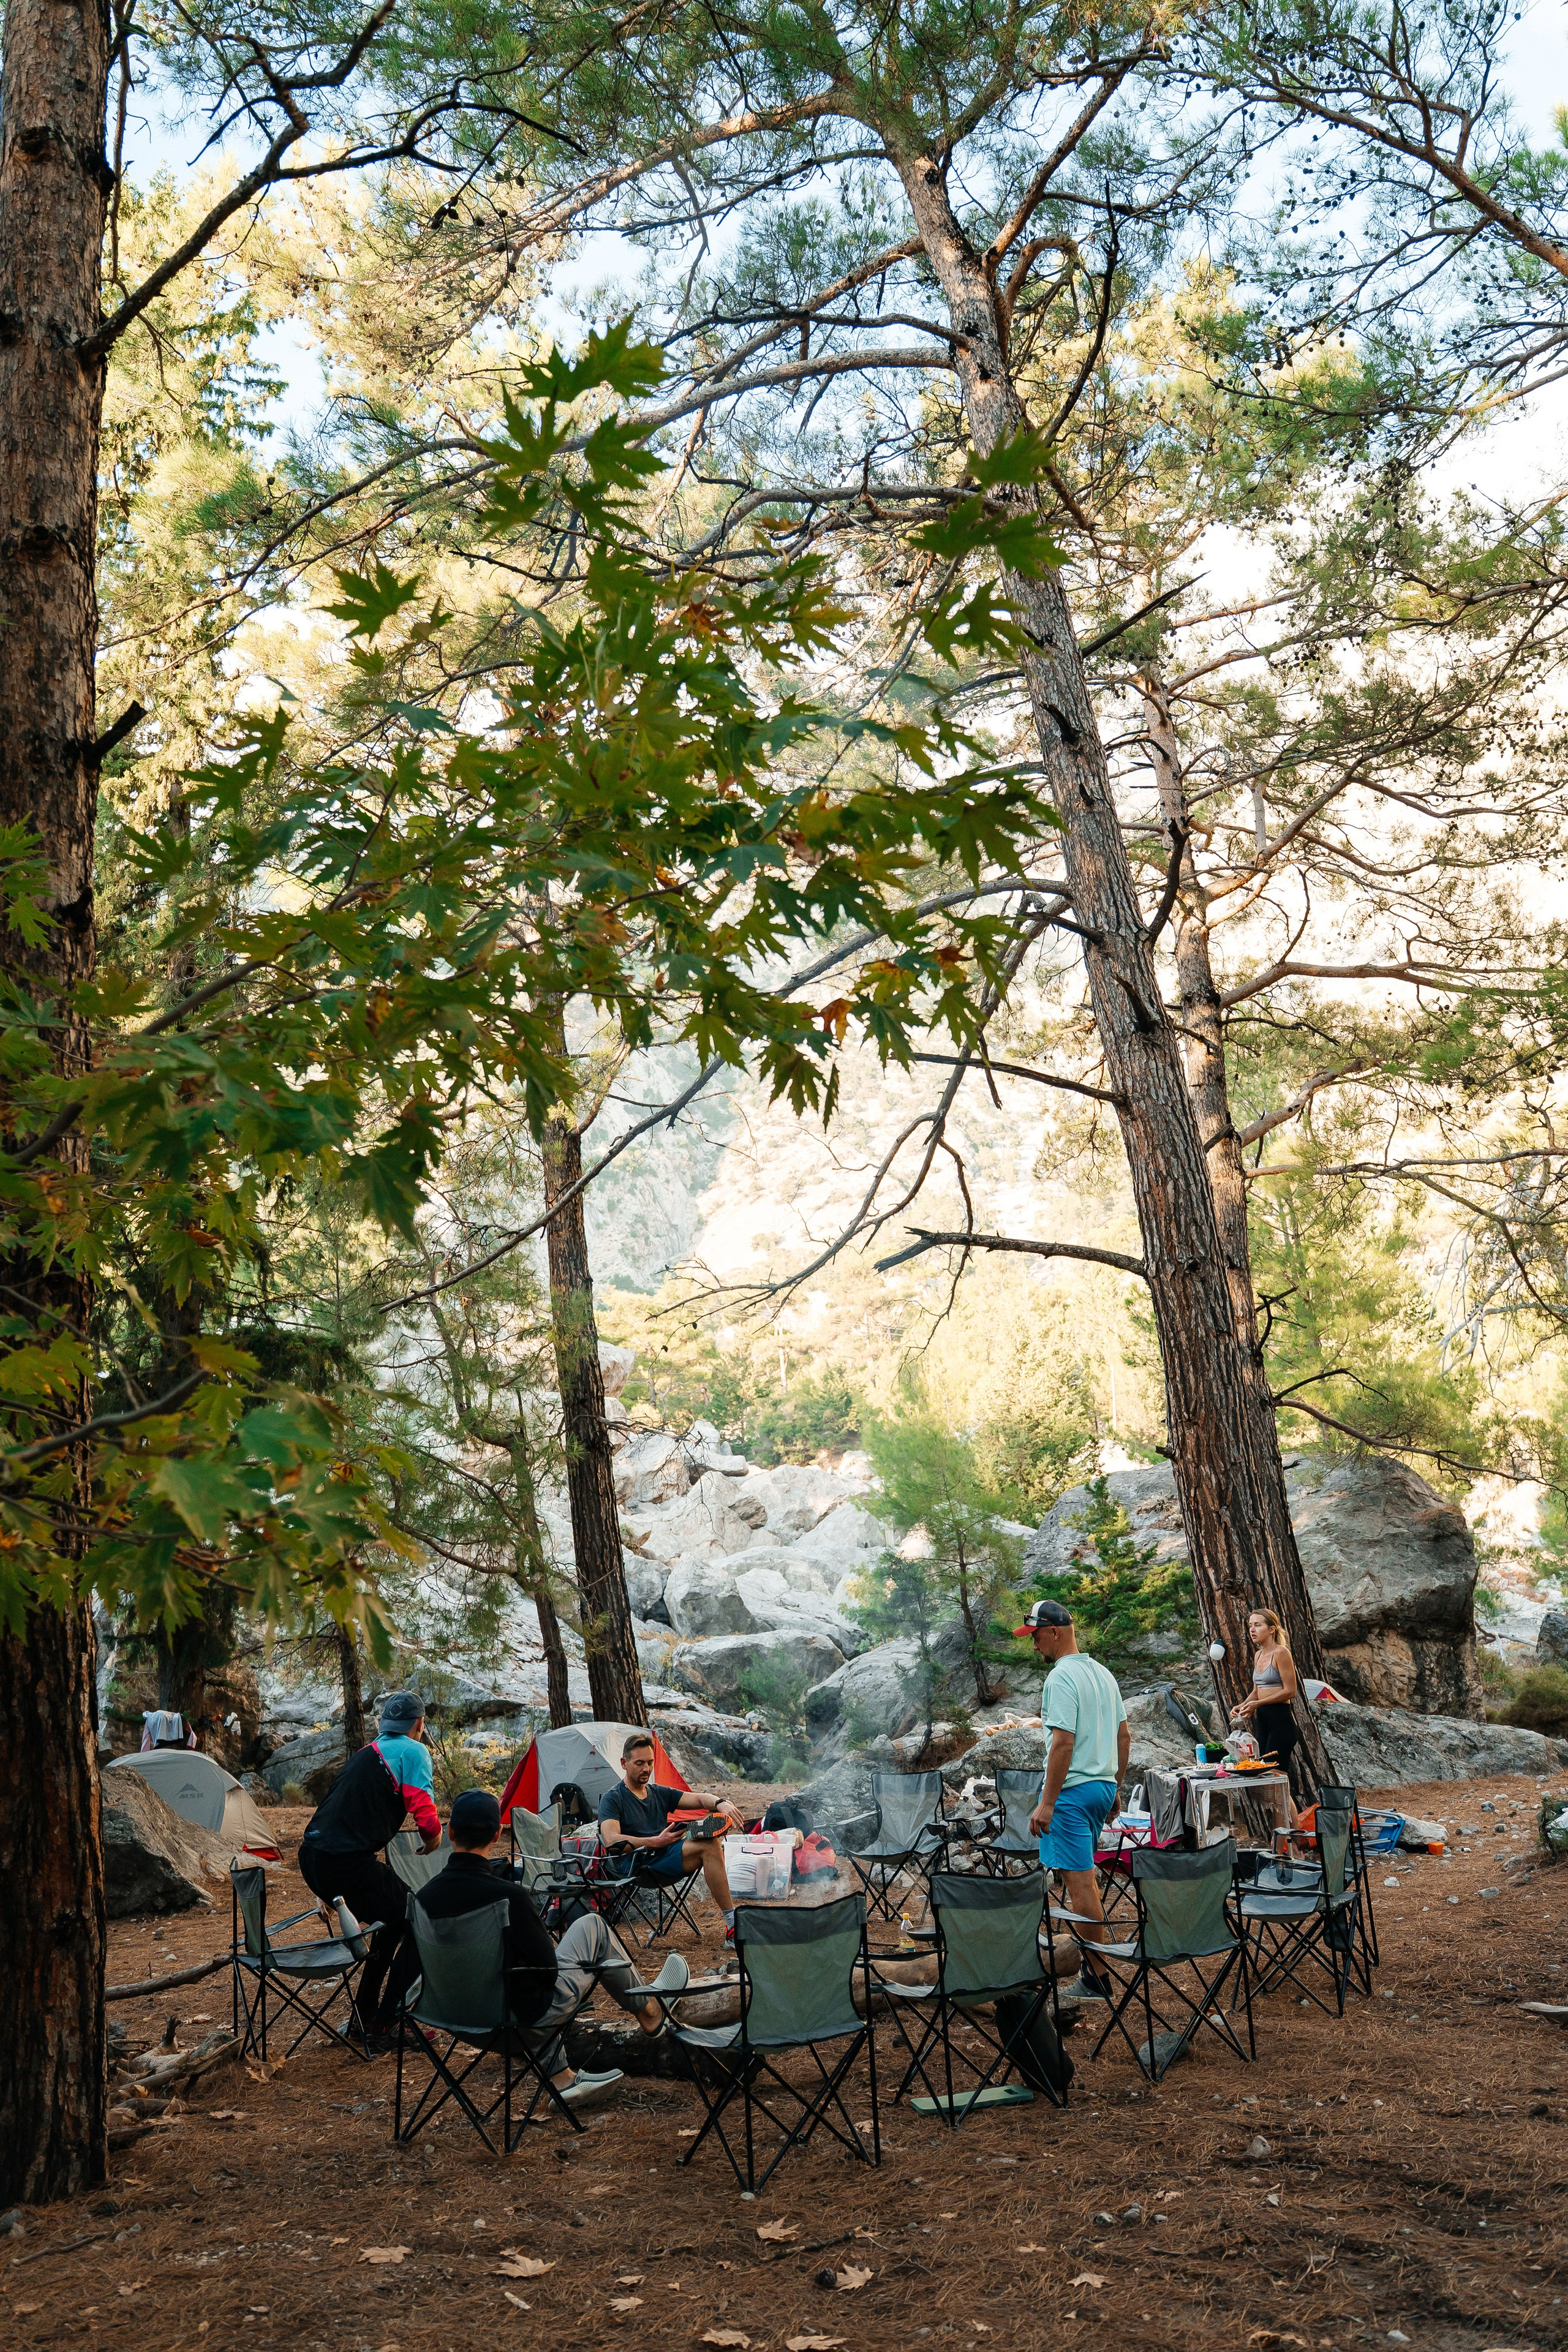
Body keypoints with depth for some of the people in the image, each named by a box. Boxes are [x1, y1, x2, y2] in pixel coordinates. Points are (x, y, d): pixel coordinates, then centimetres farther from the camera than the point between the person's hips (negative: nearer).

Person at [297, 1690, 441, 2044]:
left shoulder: (367, 1753, 22)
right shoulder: (413, 1751, -2)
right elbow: (427, 1818, -13)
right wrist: (432, 1841, 9)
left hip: (312, 1857, 8)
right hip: (349, 1865, -8)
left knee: (394, 1918, 27)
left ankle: (364, 2013, 32)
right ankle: (384, 2028, 5)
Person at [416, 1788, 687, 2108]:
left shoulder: (425, 1897, -13)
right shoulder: (509, 1896, -28)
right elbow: (549, 1969, -19)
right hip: (528, 2014, -5)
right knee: (592, 1925, 13)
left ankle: (561, 2079, 29)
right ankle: (649, 2011, 34)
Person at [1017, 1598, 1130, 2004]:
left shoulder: (1061, 1677, -17)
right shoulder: (1102, 1672, 12)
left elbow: (1064, 1742, -23)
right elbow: (1124, 1735, 16)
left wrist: (1047, 1803, -21)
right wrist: (1115, 1789, 23)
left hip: (1072, 1790, -10)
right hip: (1103, 1787, 10)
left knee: (1080, 1882, -6)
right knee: (1082, 1873, 22)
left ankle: (1097, 1978, -3)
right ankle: (1088, 1952, 32)